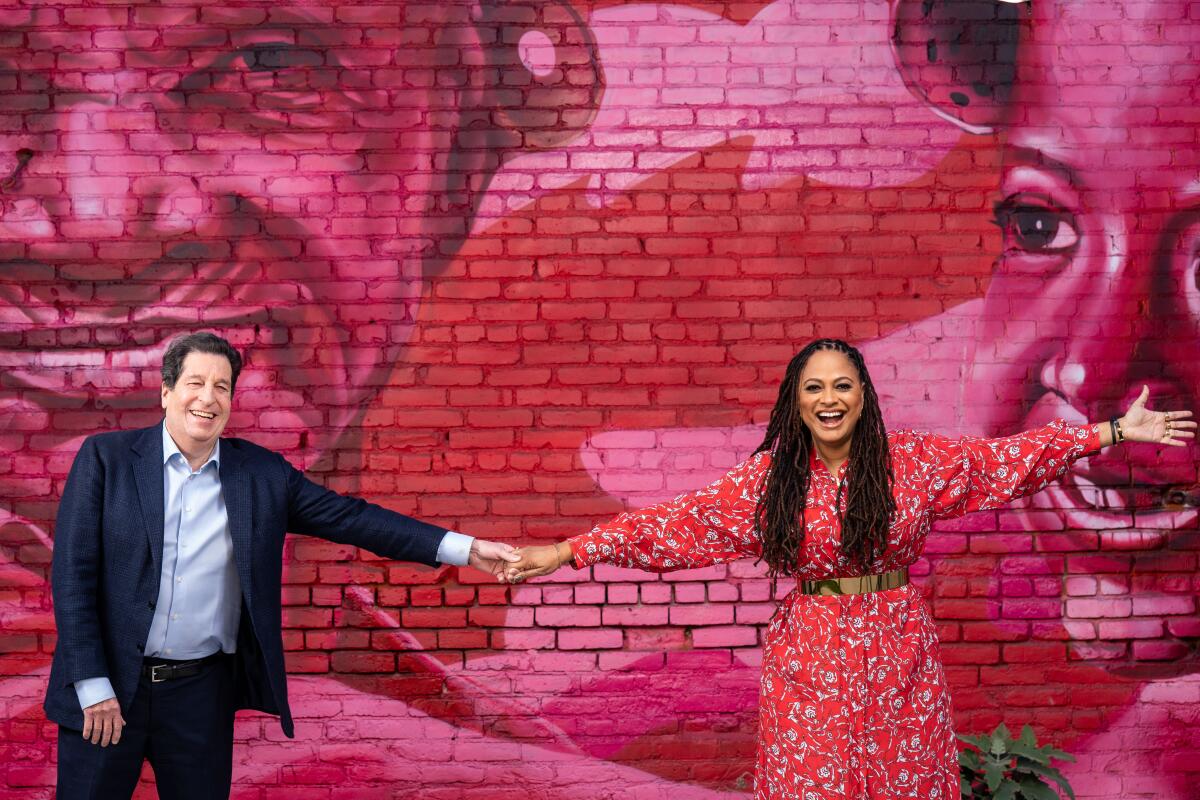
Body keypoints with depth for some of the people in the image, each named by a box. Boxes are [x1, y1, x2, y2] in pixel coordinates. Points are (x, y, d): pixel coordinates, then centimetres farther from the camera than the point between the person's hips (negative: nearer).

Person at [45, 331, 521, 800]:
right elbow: (73, 573, -6)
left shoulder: (262, 473, 3)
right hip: (108, 686, -2)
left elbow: (351, 517, 2)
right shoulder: (106, 458, -4)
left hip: (202, 693, 2)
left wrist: (466, 550, -4)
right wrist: (92, 687, -12)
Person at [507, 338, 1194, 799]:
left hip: (899, 653, 1)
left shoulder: (914, 461, 0)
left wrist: (1114, 432, 3)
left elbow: (1008, 460, 3)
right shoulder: (769, 477, -1)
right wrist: (570, 552, -10)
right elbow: (681, 520, -3)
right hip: (811, 655, 0)